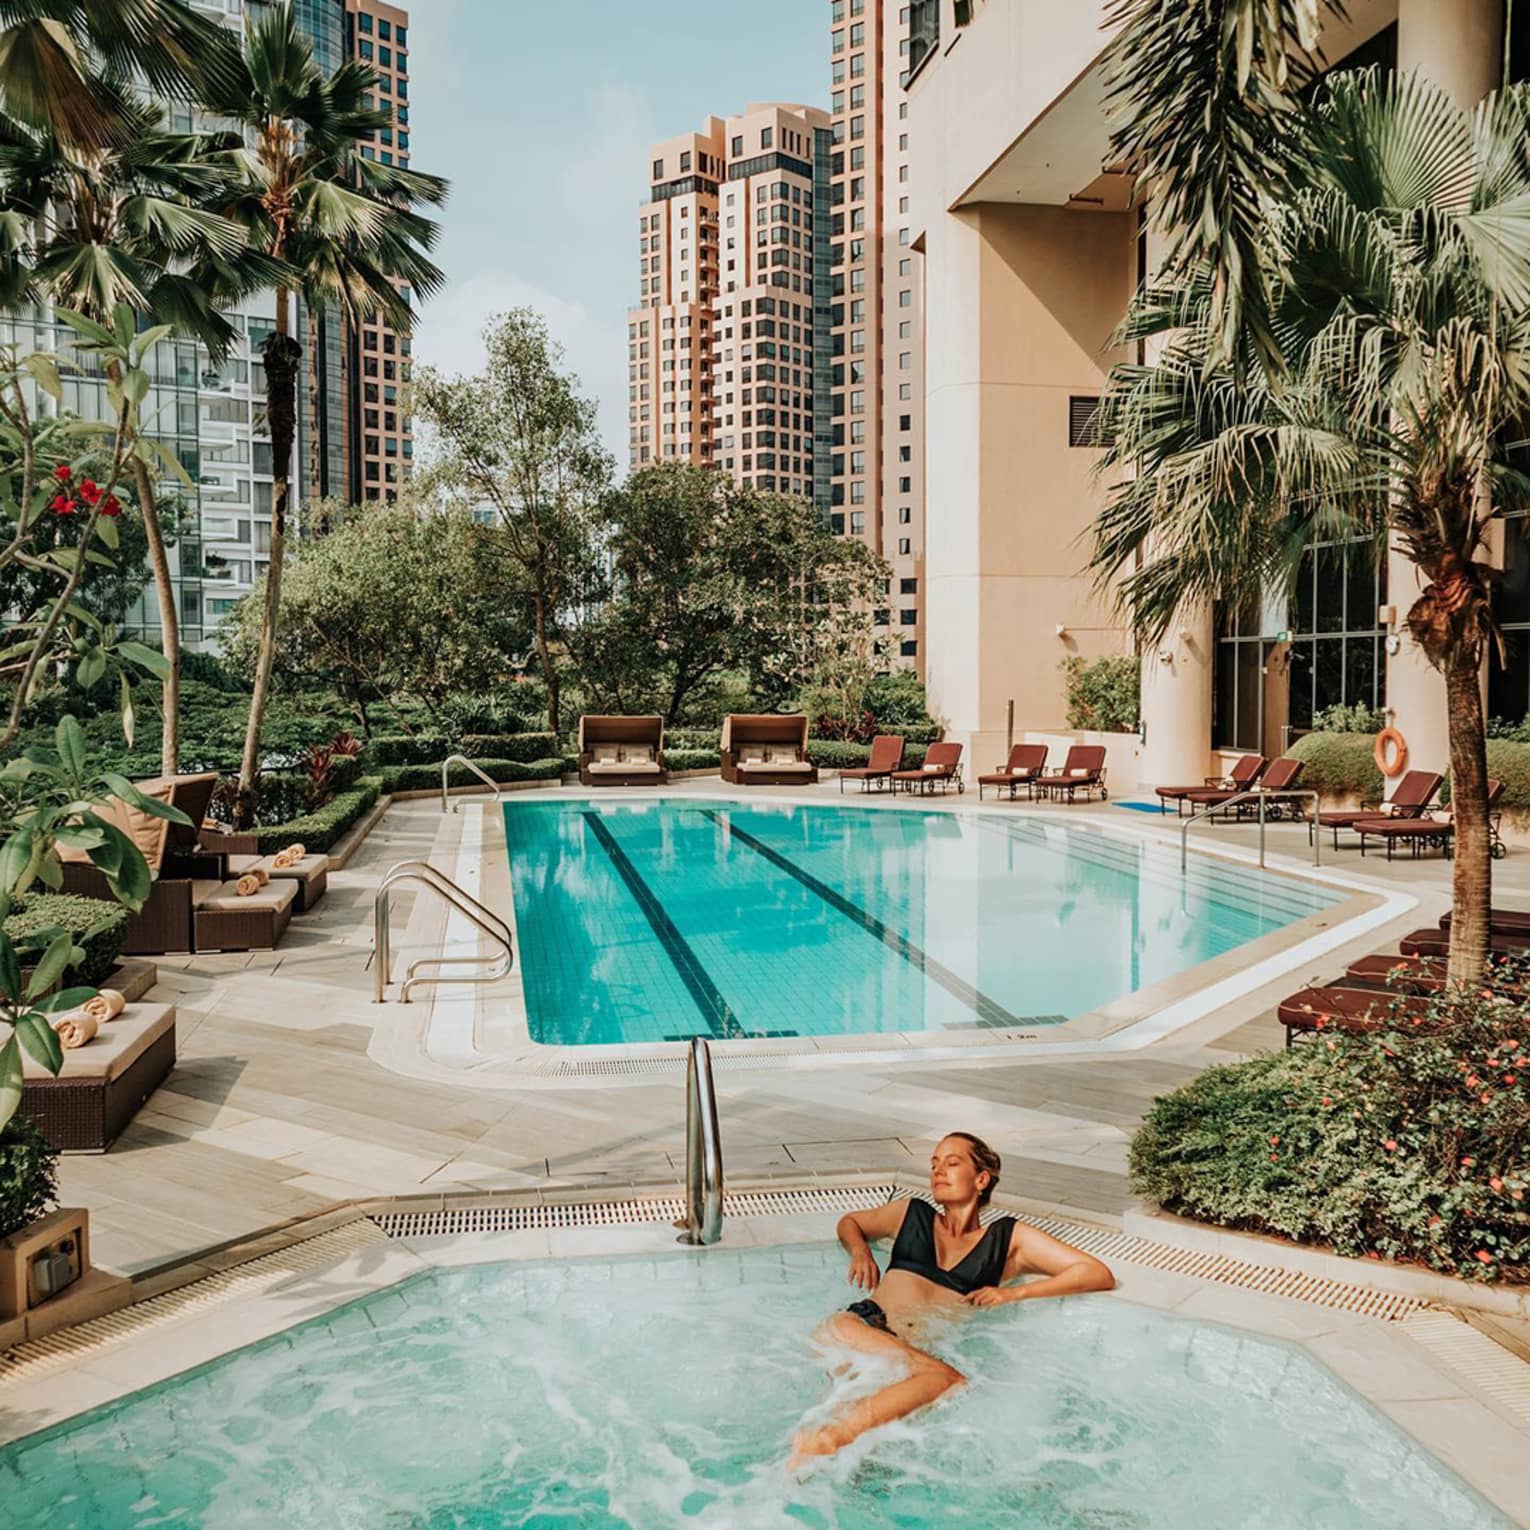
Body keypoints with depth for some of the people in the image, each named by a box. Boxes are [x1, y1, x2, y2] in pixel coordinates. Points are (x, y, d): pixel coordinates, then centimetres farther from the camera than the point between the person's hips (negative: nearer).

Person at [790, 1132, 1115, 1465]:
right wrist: (859, 1249, 20)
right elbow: (849, 1222, 45)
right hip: (867, 1329, 0)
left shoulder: (1009, 1240, 20)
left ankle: (827, 1438, -43)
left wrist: (1016, 1292, 4)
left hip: (926, 1349, 0)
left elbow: (1100, 1275, 15)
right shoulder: (911, 1214, 27)